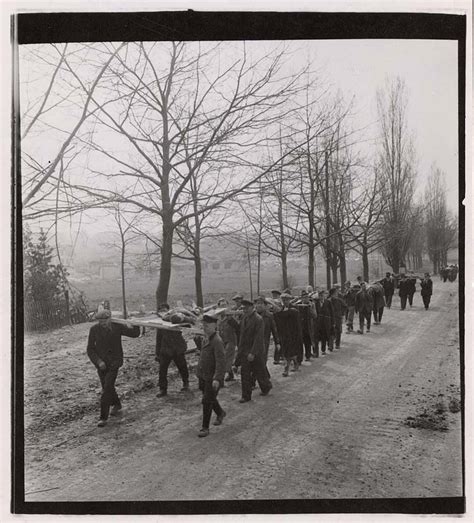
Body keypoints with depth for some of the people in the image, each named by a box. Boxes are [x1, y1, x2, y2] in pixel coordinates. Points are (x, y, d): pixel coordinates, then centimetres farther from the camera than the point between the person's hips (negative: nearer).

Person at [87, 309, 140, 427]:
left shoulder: (117, 327, -9)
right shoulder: (94, 329, -8)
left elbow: (135, 334, 0)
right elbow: (90, 349, -3)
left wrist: (136, 324, -21)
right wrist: (98, 361, -16)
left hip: (114, 363, -3)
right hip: (101, 363, 3)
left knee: (107, 388, -12)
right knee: (107, 387, 16)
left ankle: (104, 417, -5)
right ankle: (117, 405, 44)